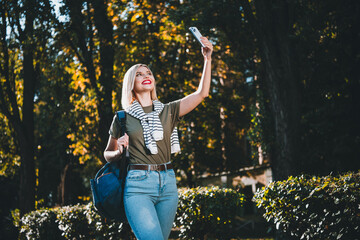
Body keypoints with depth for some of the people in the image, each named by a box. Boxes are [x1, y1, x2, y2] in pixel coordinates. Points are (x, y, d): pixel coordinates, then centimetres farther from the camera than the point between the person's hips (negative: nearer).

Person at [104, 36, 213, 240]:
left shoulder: (169, 111, 13)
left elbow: (202, 93, 3)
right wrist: (120, 151, -5)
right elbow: (108, 154, 18)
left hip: (168, 184, 3)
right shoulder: (122, 119, 8)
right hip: (138, 186, -3)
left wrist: (207, 59, -5)